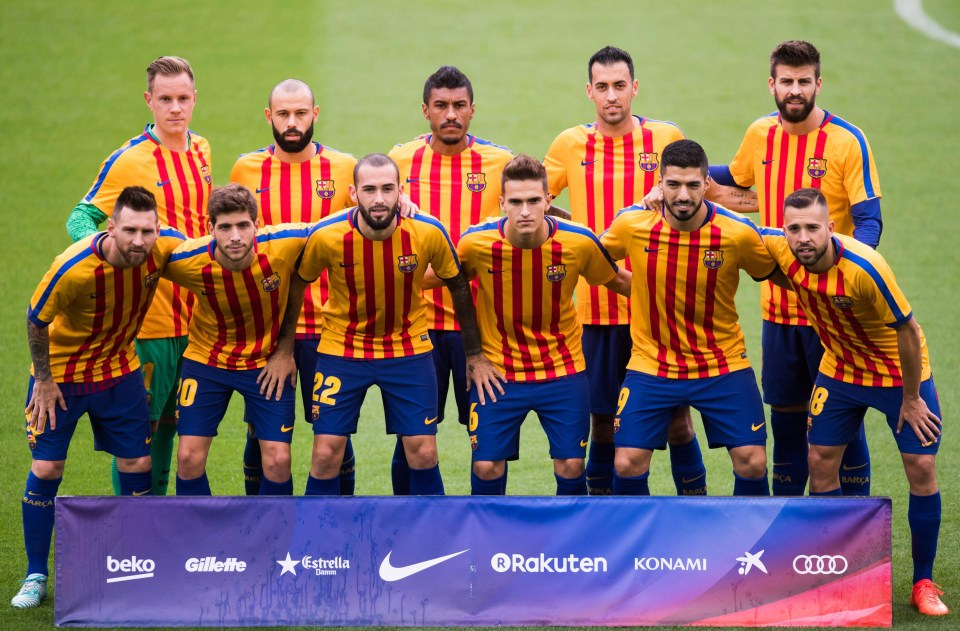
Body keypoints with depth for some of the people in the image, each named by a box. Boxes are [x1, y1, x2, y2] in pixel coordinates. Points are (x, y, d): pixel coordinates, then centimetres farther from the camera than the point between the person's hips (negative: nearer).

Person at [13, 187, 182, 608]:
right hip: (61, 372, -3)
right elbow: (36, 321, -17)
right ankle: (36, 576, 13)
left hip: (118, 369, 3)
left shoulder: (166, 247, -23)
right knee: (46, 469, -3)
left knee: (137, 466, 2)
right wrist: (44, 380, -10)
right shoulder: (73, 268, -34)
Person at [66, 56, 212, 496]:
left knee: (172, 419, 14)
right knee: (141, 424, -3)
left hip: (195, 314, 6)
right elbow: (81, 218, -7)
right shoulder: (128, 160, -9)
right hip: (150, 317, -6)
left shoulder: (201, 151, 9)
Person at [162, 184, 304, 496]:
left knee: (278, 460, -6)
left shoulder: (287, 244, -26)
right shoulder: (186, 261, -26)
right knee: (189, 457, -4)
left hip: (268, 362, 0)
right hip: (207, 359, 0)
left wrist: (286, 347, -3)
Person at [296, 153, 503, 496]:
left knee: (423, 453, -1)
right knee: (326, 454, -4)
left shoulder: (428, 232, -18)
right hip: (342, 348, 0)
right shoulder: (326, 236, -20)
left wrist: (474, 355, 3)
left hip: (409, 347, 1)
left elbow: (459, 287, -1)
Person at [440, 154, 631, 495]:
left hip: (563, 370, 0)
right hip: (497, 371, 0)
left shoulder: (580, 242, -16)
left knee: (571, 465, 1)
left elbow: (615, 279, 3)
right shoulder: (476, 242, -17)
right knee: (487, 467, 0)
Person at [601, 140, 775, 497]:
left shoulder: (738, 233, -15)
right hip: (651, 364, 1)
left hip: (723, 364, 0)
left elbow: (771, 273, 5)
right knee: (628, 464, -6)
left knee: (752, 463, -5)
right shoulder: (632, 224, -12)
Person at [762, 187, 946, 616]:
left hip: (900, 372, -5)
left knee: (922, 469, -8)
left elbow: (907, 330, -24)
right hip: (840, 369, 5)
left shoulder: (864, 267, -35)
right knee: (821, 463, 1)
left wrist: (911, 399, -16)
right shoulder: (783, 251, -20)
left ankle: (923, 583, 6)